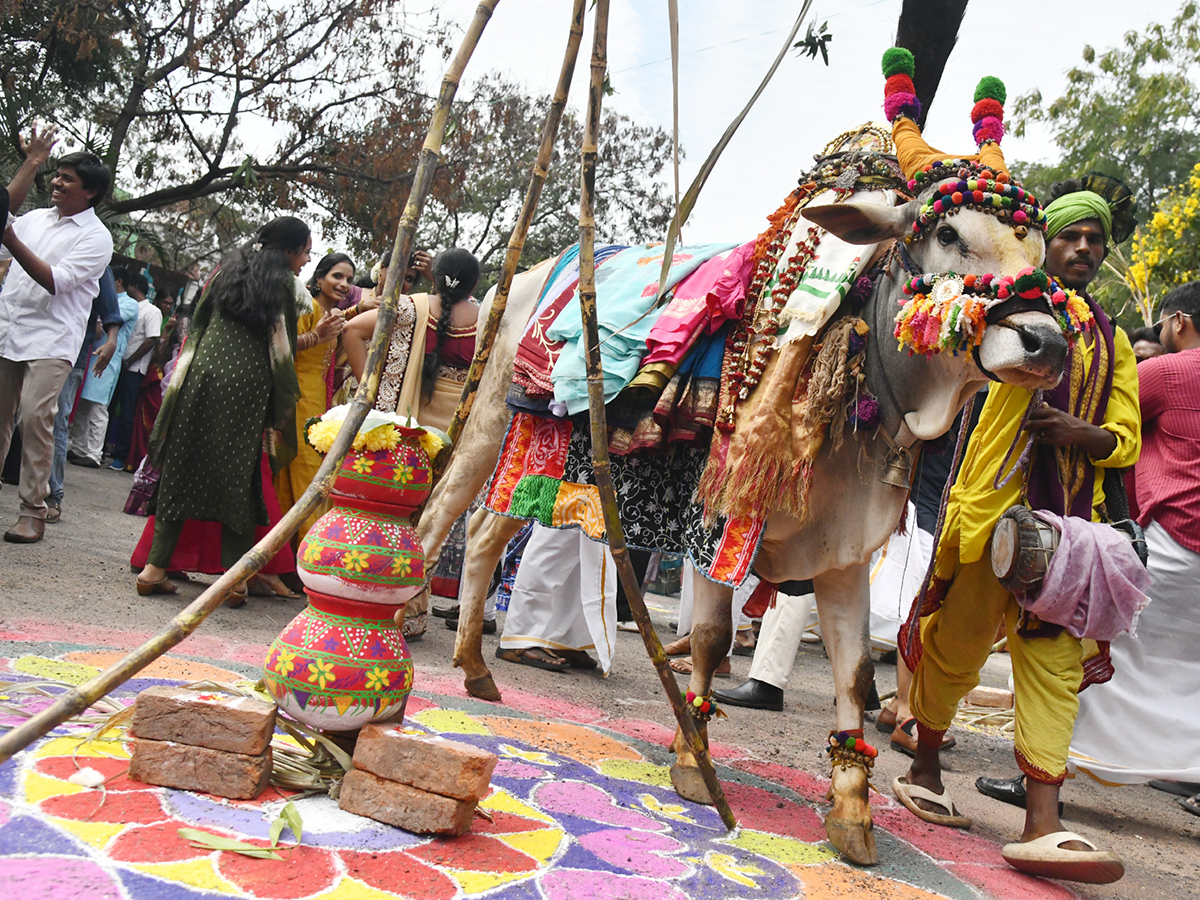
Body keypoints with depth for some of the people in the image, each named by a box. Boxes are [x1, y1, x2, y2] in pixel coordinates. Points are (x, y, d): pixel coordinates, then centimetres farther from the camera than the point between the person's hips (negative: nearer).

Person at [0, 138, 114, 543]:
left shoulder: (96, 237, -3)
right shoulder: (35, 218, 16)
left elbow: (56, 281, -13)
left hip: (51, 340, -6)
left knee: (35, 417, -14)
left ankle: (33, 511, -8)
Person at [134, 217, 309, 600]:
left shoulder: (230, 267, 16)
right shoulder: (284, 282, 4)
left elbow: (198, 322, 17)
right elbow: (284, 347, 2)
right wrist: (281, 408, 9)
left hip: (202, 370, 4)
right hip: (246, 383, -3)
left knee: (183, 466, 7)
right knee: (238, 474, 2)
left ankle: (155, 567, 4)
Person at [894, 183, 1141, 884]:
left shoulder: (1114, 343, 19)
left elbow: (1127, 439, 10)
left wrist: (1078, 432, -11)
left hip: (1071, 518, 4)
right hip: (992, 504, -4)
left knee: (1056, 659, -3)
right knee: (958, 640, 3)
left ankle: (1042, 825, -2)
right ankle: (924, 770, 25)